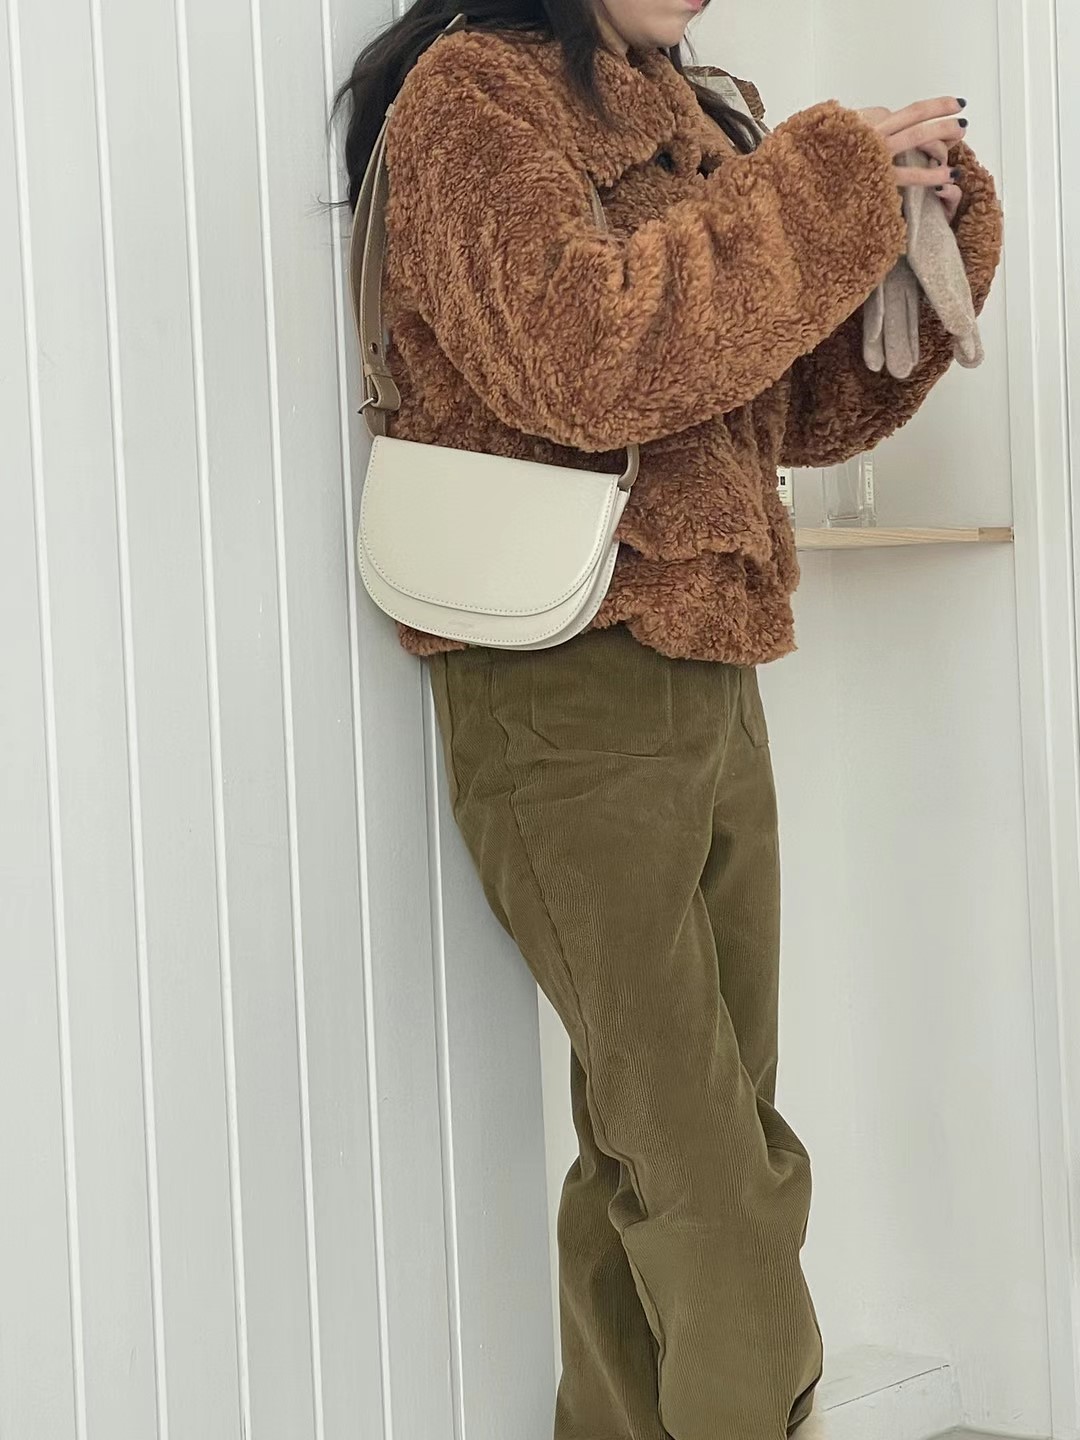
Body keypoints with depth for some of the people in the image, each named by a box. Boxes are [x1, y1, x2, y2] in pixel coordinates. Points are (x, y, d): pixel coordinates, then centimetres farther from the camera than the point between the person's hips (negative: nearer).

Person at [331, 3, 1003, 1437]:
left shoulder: (694, 122, 17)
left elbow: (817, 407, 19)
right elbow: (577, 348, -21)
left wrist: (921, 214, 4)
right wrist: (823, 188, -14)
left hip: (714, 684, 7)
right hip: (565, 688, -7)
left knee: (657, 1151, 10)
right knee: (715, 1184, -8)